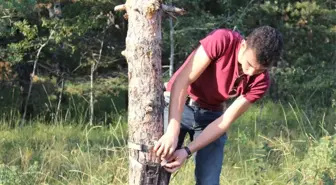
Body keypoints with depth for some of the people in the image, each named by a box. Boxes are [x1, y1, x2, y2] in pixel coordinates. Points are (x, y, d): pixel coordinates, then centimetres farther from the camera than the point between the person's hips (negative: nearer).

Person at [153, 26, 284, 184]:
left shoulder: (260, 82, -17)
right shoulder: (221, 41, -27)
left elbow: (225, 121, -15)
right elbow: (182, 81, -28)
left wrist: (187, 151, -25)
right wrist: (172, 132, -38)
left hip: (211, 116, 3)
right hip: (176, 106, -2)